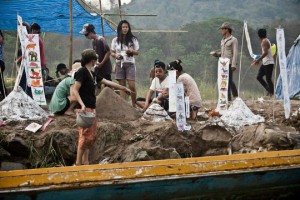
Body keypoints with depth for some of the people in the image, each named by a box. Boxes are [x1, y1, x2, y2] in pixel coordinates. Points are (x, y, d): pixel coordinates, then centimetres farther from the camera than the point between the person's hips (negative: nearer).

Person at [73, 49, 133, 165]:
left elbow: (108, 82, 25)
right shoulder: (82, 72, -9)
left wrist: (124, 88, 29)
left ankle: (85, 162, 15)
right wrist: (82, 105, -26)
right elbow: (75, 90, -15)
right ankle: (78, 163, -6)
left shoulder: (92, 74, 18)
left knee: (92, 136, 10)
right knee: (85, 136, -10)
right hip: (84, 109, -9)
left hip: (92, 108, 9)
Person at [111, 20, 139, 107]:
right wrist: (115, 55, -11)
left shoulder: (133, 39, 4)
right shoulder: (115, 40, 7)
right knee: (122, 86, 2)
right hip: (119, 64, 2)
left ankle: (134, 105, 4)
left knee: (132, 86, -10)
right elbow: (112, 52, 11)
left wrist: (131, 51, -15)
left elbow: (137, 52, 7)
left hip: (130, 64, -2)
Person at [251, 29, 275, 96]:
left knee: (268, 79, -7)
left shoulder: (265, 41, -13)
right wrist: (259, 59, 22)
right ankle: (269, 90, 11)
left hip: (268, 63, -10)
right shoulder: (264, 41, 16)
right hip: (265, 63, 10)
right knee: (259, 77, 8)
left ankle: (271, 93, -2)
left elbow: (265, 53, -23)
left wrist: (258, 60, -24)